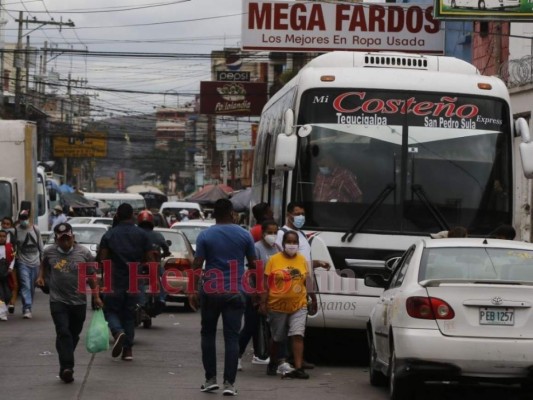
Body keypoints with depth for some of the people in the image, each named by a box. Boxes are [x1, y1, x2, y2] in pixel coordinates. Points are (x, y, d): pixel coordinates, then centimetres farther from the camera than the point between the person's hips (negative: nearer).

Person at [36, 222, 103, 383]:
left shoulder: (84, 253, -1)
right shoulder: (49, 252, 2)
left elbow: (91, 277, 4)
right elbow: (44, 264, 25)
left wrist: (96, 296, 1)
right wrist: (41, 276, 8)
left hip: (79, 302, 1)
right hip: (58, 301, -1)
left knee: (74, 334, 10)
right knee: (63, 333, -15)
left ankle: (65, 366, 28)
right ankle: (66, 367, -21)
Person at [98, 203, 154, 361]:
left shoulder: (109, 235, -2)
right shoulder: (142, 235, 0)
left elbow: (102, 259, -6)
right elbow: (149, 259, -1)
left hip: (114, 281, -2)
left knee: (111, 310, 11)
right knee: (129, 314, 13)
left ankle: (118, 332, -19)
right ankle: (128, 349, 8)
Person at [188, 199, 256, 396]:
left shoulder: (205, 236, -2)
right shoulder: (244, 235, 1)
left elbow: (197, 264, -6)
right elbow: (253, 264, 6)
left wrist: (192, 291, 0)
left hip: (210, 291, 0)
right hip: (235, 292, 0)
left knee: (208, 334, 14)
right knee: (232, 337, 2)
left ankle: (211, 379, 12)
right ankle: (229, 383, -3)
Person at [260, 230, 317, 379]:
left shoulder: (302, 260, 6)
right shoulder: (274, 260, -3)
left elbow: (307, 282, 12)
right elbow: (266, 283, -3)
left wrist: (313, 300, 12)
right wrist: (263, 302, -9)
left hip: (298, 306, 1)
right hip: (277, 306, -1)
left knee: (298, 336, -11)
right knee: (277, 338, 12)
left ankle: (298, 368, -15)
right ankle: (272, 365, 32)